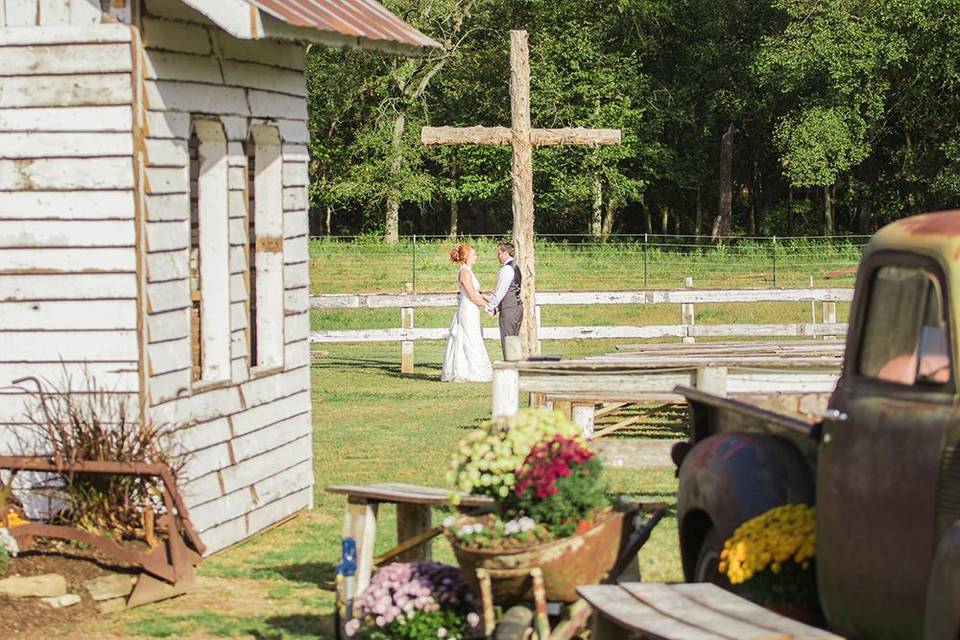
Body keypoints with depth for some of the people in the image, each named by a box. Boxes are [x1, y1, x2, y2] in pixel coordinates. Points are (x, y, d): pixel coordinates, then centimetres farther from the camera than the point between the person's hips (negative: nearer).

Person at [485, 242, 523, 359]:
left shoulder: (507, 269, -15)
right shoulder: (516, 268, 15)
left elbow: (500, 291, -17)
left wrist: (490, 307, -9)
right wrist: (496, 308, 17)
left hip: (508, 310, -9)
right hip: (517, 308, 9)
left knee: (507, 343, -4)